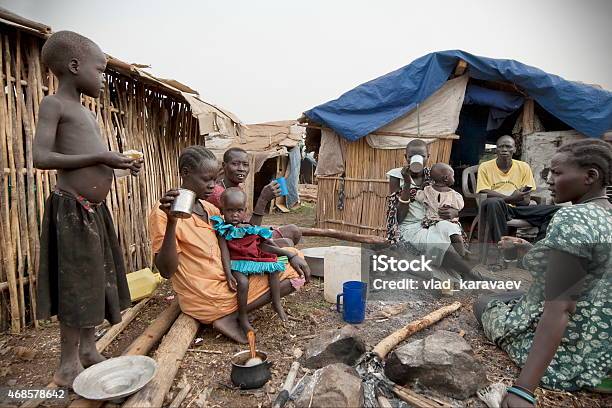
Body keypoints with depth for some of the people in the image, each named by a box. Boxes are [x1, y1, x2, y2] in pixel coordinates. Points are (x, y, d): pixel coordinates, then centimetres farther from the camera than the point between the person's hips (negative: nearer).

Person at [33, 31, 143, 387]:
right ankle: (68, 365, 12)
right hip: (73, 209, -9)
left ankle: (89, 349, 29)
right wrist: (100, 157, -23)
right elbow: (41, 157, -19)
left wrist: (121, 163, 13)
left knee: (96, 279, 14)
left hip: (96, 208, 9)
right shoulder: (54, 104, -7)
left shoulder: (88, 114, 19)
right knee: (77, 284, -2)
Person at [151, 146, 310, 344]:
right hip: (205, 296, -8)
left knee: (294, 269, 6)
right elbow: (167, 271, -20)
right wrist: (171, 223, -34)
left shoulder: (210, 208, 9)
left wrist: (290, 255, -1)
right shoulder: (163, 214, -14)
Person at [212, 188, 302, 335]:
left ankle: (277, 304, 5)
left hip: (255, 260, 6)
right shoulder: (223, 230, -5)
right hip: (237, 264, -5)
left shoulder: (251, 228, 9)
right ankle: (242, 317, -11)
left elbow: (263, 246, 12)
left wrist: (285, 252, 4)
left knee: (274, 269, -10)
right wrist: (228, 274, -23)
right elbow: (225, 253, -11)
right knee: (242, 281, -31)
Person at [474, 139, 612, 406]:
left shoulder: (572, 218, -24)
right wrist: (529, 250, 17)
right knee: (508, 296, 29)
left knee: (485, 303, 18)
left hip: (567, 352, -8)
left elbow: (559, 308, -31)